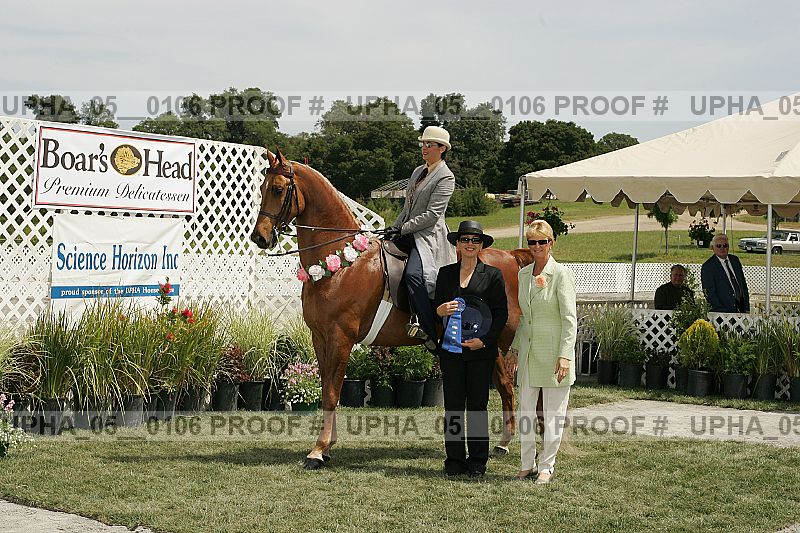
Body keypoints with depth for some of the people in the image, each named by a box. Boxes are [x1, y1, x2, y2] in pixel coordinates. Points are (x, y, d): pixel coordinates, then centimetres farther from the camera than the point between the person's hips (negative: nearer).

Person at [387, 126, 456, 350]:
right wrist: (394, 227, 8)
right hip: (407, 232, 10)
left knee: (414, 274, -31)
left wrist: (403, 229, -14)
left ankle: (429, 333, -29)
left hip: (429, 234, -10)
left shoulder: (446, 177, -7)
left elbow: (432, 215, -14)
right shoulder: (418, 171, 19)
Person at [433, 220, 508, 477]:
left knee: (477, 405, 2)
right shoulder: (445, 273, 9)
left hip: (481, 350, -2)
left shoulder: (493, 275, 2)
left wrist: (484, 340, -11)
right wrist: (441, 310, -11)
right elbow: (435, 308, 13)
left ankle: (477, 461, 11)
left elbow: (501, 313, 0)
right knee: (453, 405, 3)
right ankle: (455, 460, 10)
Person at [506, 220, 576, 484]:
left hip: (553, 350, -6)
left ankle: (547, 466, 13)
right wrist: (514, 348, 19)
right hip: (528, 350, 6)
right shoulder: (524, 273, 10)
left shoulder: (561, 274, -10)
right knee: (525, 410, 9)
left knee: (553, 413, 3)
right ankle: (527, 464, 19)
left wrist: (565, 355, -19)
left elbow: (570, 319, -12)